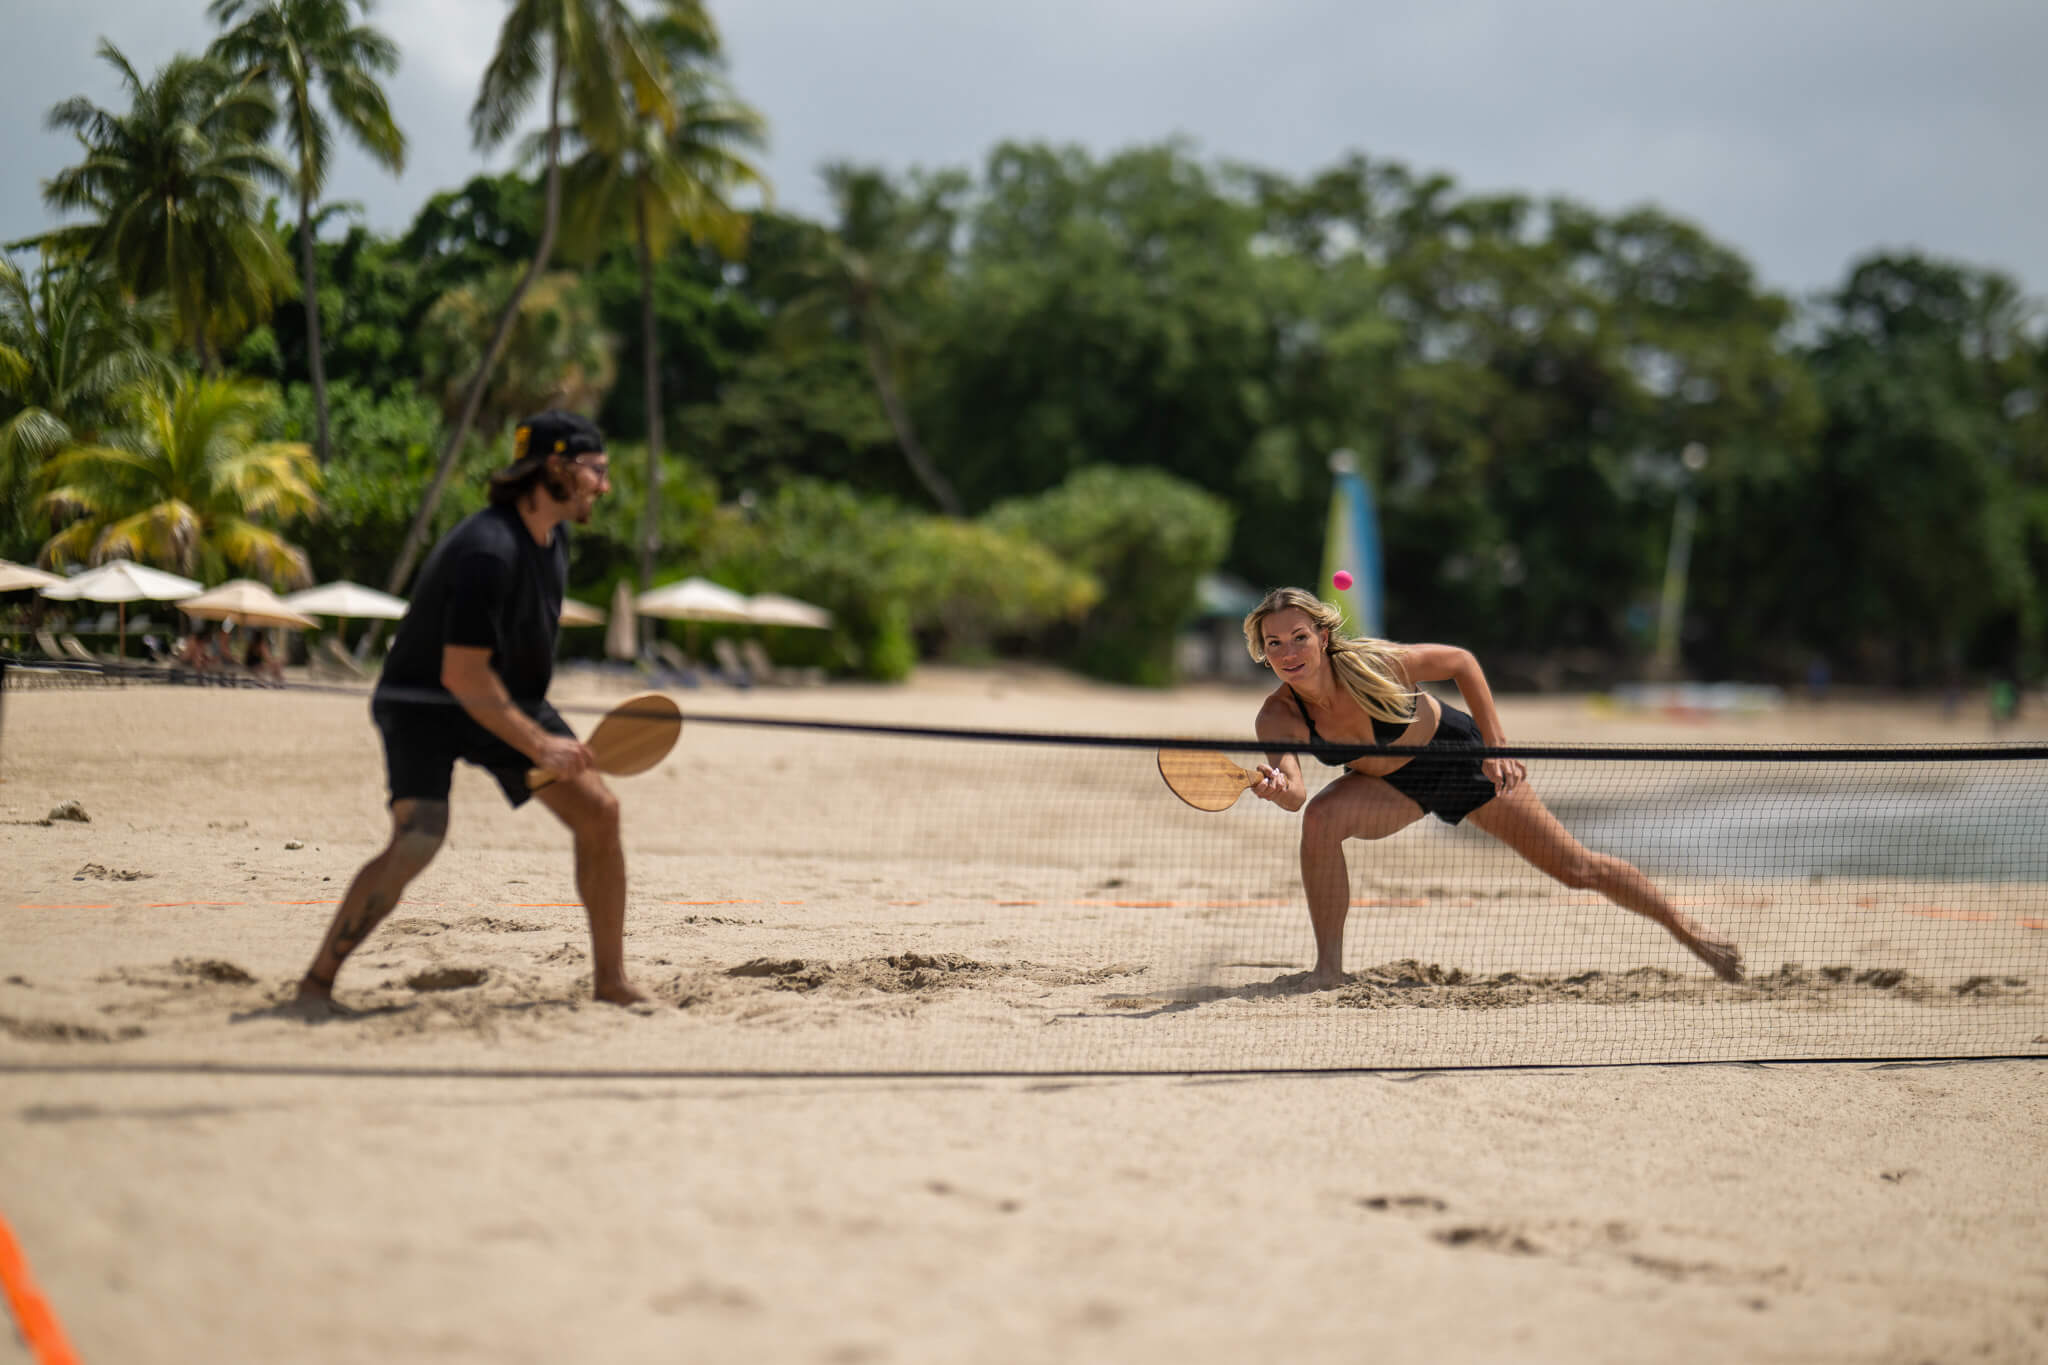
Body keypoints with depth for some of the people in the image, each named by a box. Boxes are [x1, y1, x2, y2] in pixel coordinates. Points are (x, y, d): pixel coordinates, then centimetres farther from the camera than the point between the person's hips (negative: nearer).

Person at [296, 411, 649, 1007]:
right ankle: (317, 980, -13)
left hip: (506, 698, 9)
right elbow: (460, 674, -30)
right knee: (418, 839, -27)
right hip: (424, 704, -9)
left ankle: (611, 980, 8)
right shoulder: (488, 550, -28)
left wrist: (541, 725, 21)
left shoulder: (555, 539, 1)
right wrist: (537, 745, -29)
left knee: (598, 810, -2)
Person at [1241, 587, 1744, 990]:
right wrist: (1276, 787, -63)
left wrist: (1496, 748, -19)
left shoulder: (1371, 663, -33)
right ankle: (1329, 968, -17)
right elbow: (1294, 794, -39)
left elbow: (1460, 661, -16)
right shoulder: (1279, 716, -26)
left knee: (1576, 869, 2)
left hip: (1458, 754, -2)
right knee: (1320, 817, -29)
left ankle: (1684, 926, 27)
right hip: (1392, 783, 2)